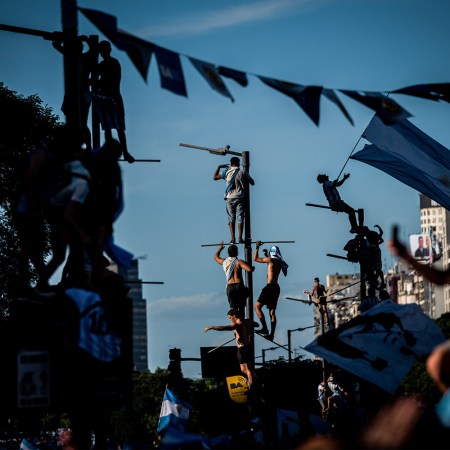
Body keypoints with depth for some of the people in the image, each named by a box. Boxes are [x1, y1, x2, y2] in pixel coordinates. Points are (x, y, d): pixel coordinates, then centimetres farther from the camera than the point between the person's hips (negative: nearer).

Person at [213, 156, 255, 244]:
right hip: (240, 197, -1)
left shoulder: (227, 172, 1)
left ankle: (233, 239, -3)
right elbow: (252, 183, 6)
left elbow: (215, 177, 11)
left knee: (231, 218, 6)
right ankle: (240, 238, -7)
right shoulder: (243, 172, 0)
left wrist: (219, 167, 21)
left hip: (230, 198, 1)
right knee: (240, 218, 1)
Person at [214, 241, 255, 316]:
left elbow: (216, 257, 35)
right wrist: (252, 267, 5)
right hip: (239, 285, -3)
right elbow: (249, 269, -18)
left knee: (233, 308, 0)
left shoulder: (224, 262, 12)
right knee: (241, 308, 4)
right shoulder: (239, 261, -3)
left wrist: (220, 249, 51)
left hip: (229, 287, 3)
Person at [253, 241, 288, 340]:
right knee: (272, 312, 9)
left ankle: (265, 328, -17)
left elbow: (255, 258, -3)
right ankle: (271, 334, 6)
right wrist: (266, 255, 44)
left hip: (270, 287, -8)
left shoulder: (271, 260, -8)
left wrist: (257, 247, 7)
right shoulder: (279, 262, 14)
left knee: (257, 306, -6)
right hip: (276, 287, 8)